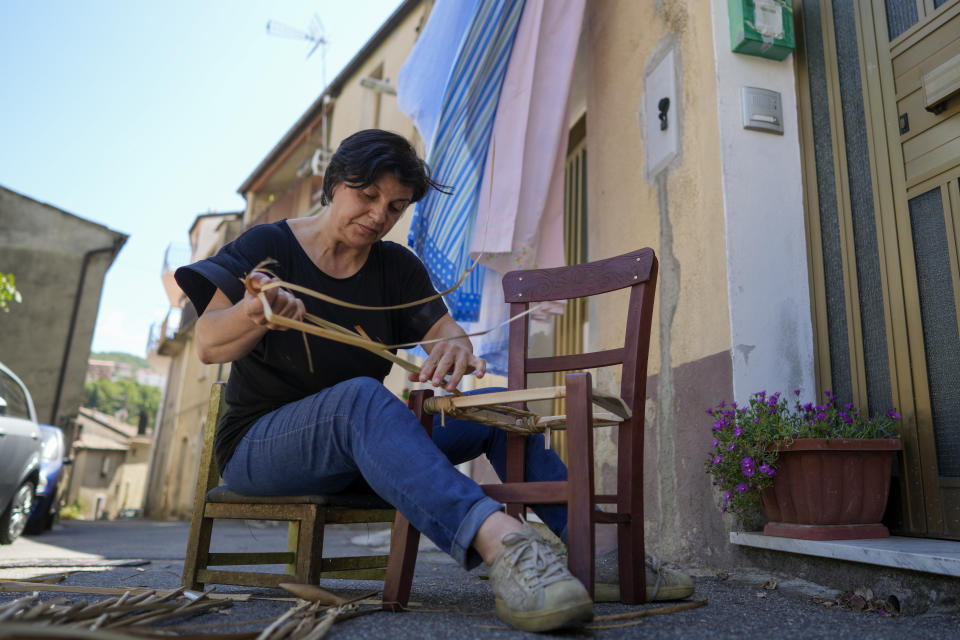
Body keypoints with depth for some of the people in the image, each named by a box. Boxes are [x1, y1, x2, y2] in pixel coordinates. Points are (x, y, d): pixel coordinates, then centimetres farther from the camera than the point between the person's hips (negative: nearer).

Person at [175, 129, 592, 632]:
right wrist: (255, 314, -40)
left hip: (360, 447, 5)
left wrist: (455, 349, -32)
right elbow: (207, 345, -16)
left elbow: (447, 332, -6)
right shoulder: (267, 247, -3)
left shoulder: (397, 267, 8)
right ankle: (500, 540, -55)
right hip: (258, 441, -4)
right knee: (360, 395, -38)